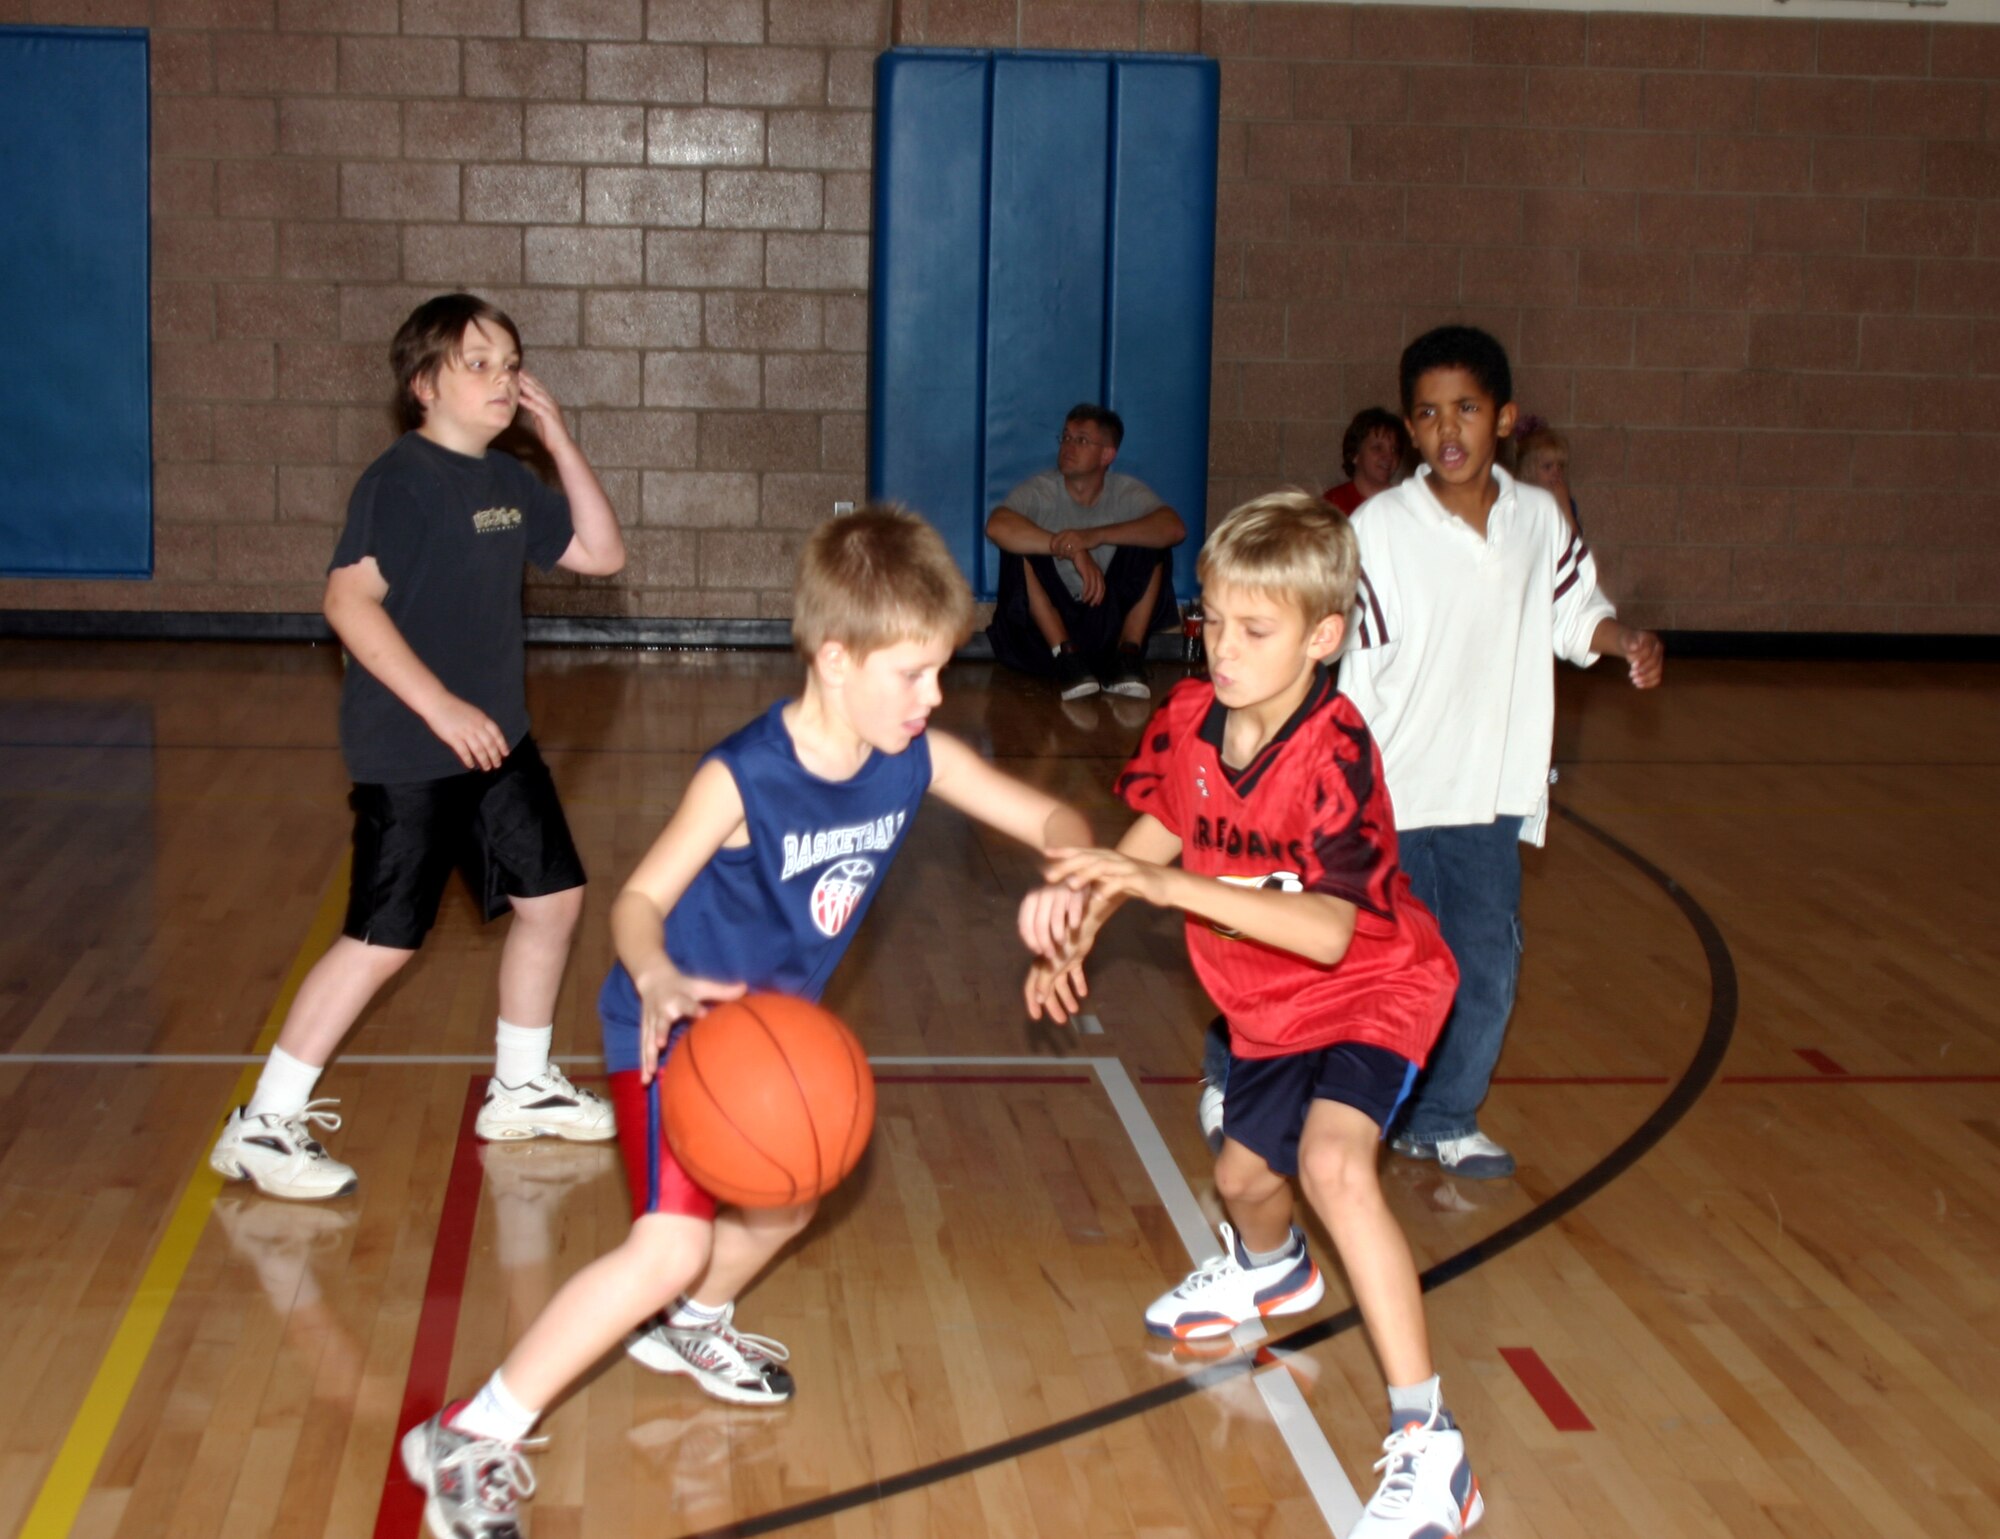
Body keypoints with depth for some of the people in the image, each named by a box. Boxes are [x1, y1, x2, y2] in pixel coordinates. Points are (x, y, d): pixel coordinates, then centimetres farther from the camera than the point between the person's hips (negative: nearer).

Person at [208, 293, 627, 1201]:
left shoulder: (507, 481, 10)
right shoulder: (401, 482, -15)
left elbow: (601, 553, 13)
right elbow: (349, 600, -24)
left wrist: (559, 440, 5)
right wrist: (441, 707, -27)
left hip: (496, 745, 9)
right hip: (406, 759, -9)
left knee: (552, 897, 14)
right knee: (384, 939, -8)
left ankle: (520, 1089, 31)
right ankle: (263, 1127, 1)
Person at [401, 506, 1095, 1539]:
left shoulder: (917, 760, -12)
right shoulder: (742, 780, -30)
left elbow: (1049, 817, -6)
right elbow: (640, 899, -25)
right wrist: (657, 981, -47)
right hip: (673, 1027, -8)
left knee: (792, 1194, 28)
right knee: (671, 1248, -22)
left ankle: (688, 1327, 58)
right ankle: (470, 1442, -12)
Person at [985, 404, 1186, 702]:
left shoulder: (1127, 493, -2)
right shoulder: (1040, 490, -7)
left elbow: (1175, 528, -23)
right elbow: (997, 526, -29)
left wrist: (1095, 536, -36)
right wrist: (1073, 551, -37)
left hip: (1109, 623, 1)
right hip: (1043, 625, -1)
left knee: (1150, 544, -15)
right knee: (1021, 544, -23)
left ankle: (1127, 653, -21)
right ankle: (1064, 654, -28)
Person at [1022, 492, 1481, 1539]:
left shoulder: (1334, 751, -32)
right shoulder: (1189, 719, -13)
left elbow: (1330, 931, -39)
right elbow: (1152, 837, 6)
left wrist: (1171, 886, -46)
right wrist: (1080, 929, -9)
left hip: (1370, 989, -7)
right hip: (1270, 1007, 7)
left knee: (1332, 1163, -30)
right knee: (1243, 1177, 24)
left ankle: (1427, 1446, -26)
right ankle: (1269, 1269, 64)